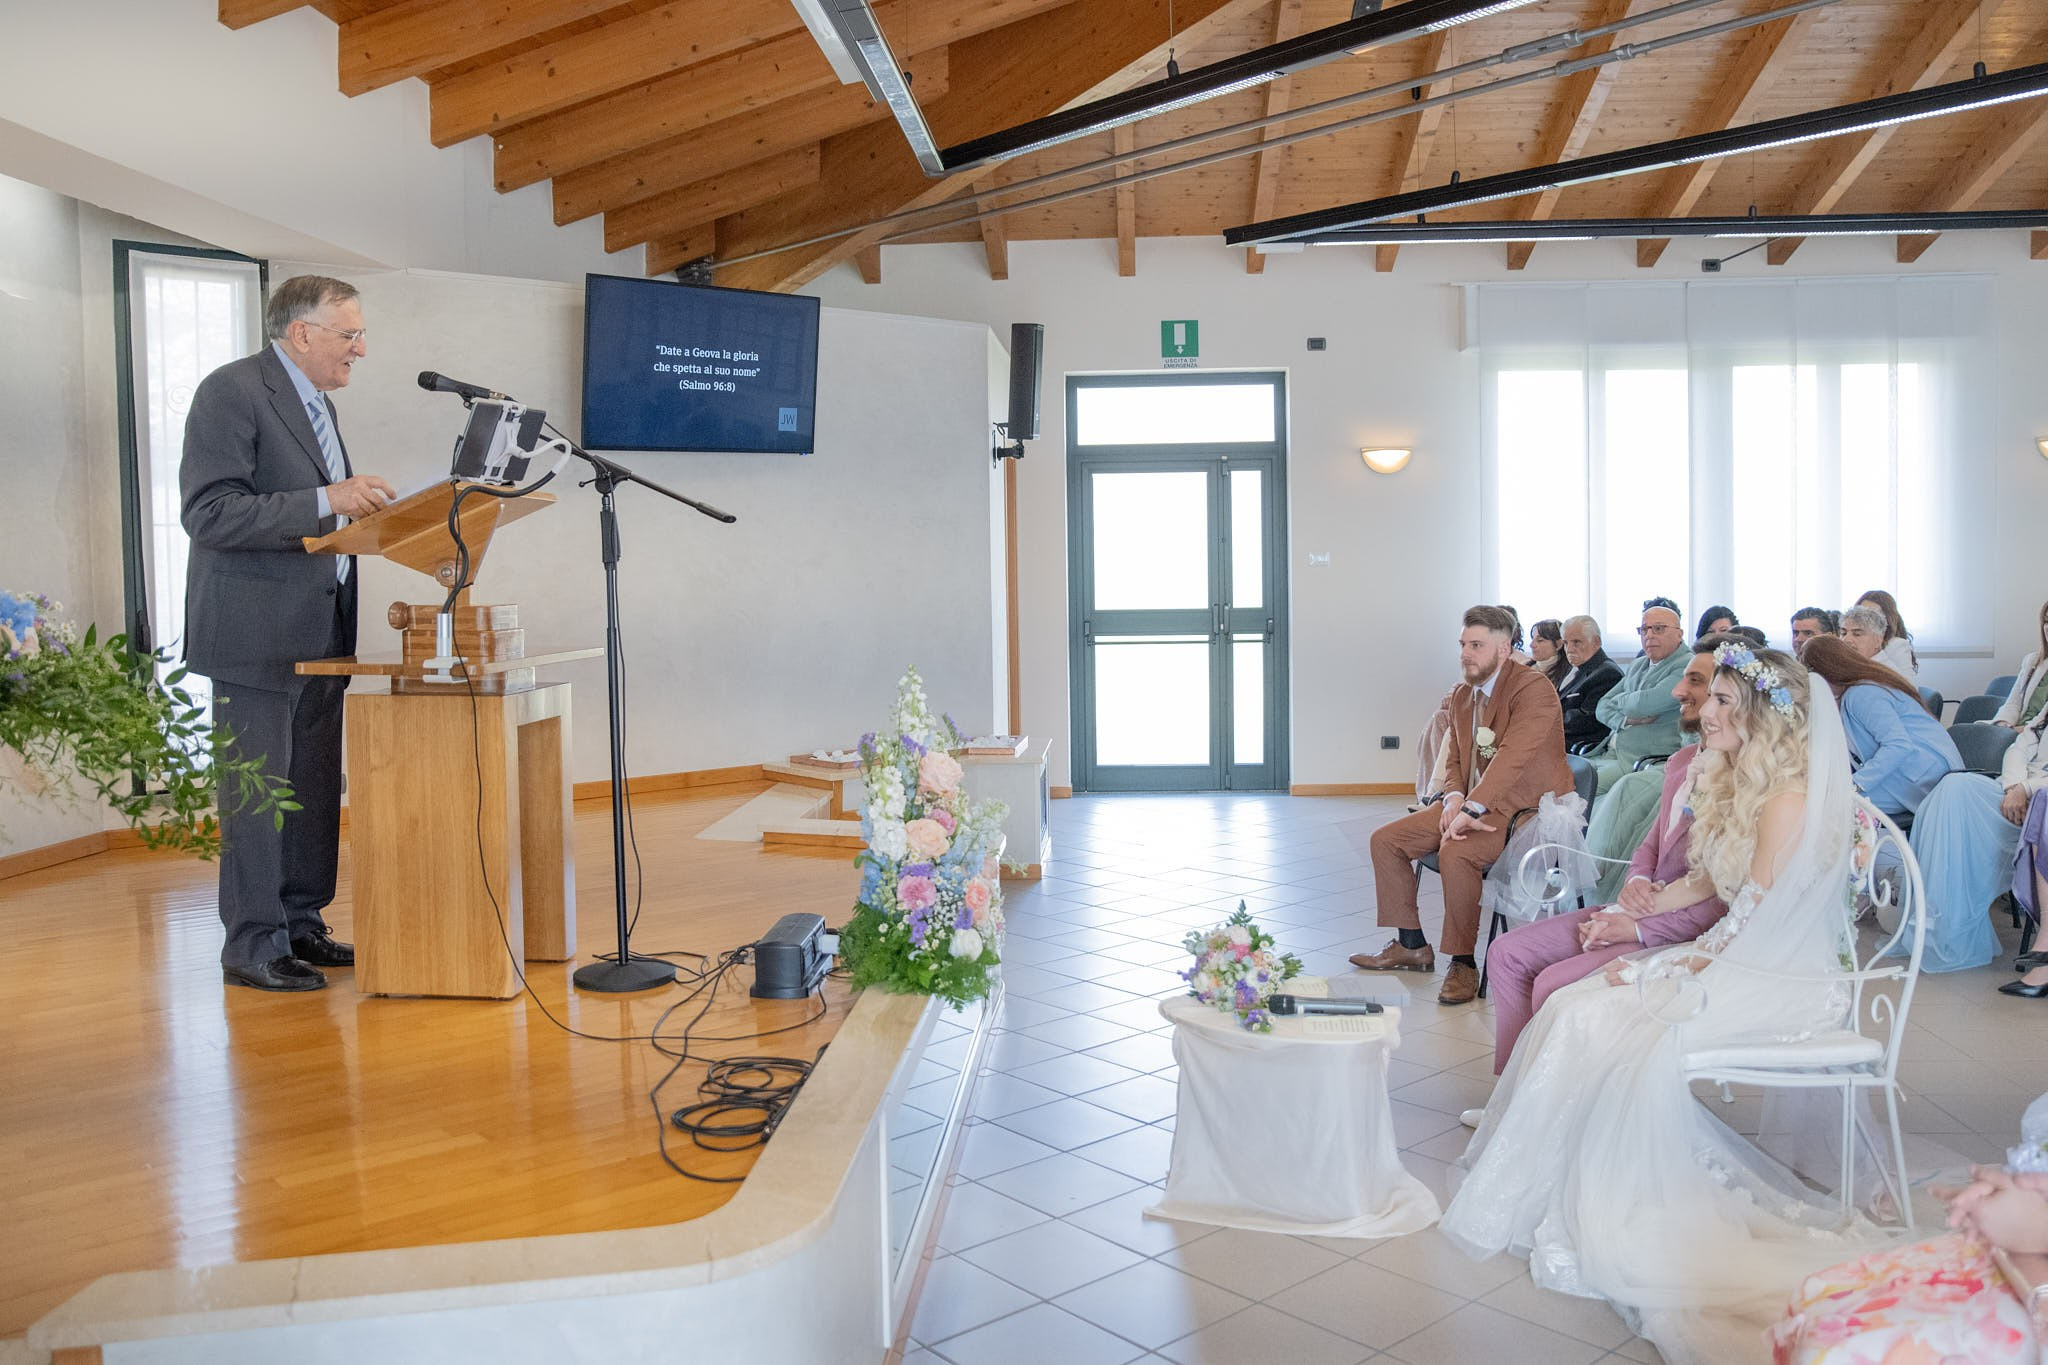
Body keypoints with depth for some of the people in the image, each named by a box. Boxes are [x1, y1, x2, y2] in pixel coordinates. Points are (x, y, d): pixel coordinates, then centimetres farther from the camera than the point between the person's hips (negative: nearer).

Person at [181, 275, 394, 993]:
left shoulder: (314, 402, 18)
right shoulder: (231, 391, -11)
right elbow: (210, 514, -20)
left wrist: (364, 508, 8)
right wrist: (326, 502, -26)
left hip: (321, 631, 9)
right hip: (258, 634, -9)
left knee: (315, 791, 12)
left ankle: (300, 925, 23)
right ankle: (251, 945, 7)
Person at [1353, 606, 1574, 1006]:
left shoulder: (1533, 690, -15)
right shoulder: (1462, 696, 13)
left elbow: (1511, 758, -27)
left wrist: (1470, 809, -34)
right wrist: (1454, 797, -6)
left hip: (1524, 808, -9)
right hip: (1470, 804, 9)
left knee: (1455, 853, -35)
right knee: (1385, 840, 0)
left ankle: (1463, 964, -19)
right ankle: (1411, 946, 11)